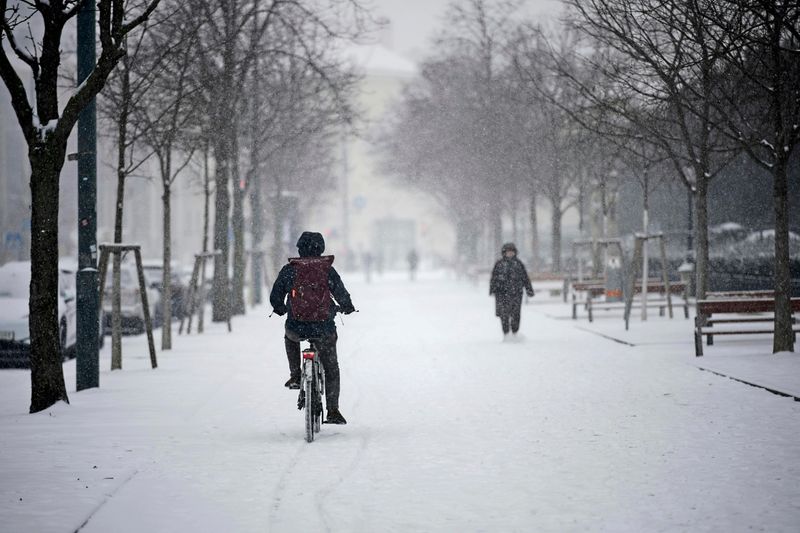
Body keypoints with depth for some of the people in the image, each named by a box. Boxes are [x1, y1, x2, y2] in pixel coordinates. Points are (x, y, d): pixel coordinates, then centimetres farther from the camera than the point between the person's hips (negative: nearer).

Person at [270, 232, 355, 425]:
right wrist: (347, 307, 22)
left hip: (296, 327, 0)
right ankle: (333, 411, 12)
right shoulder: (328, 270, 0)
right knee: (331, 369, 15)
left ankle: (295, 376, 26)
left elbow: (275, 297, 5)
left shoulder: (289, 269, 1)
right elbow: (341, 294, -1)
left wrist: (280, 309, 27)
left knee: (290, 337, 38)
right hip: (324, 329, 0)